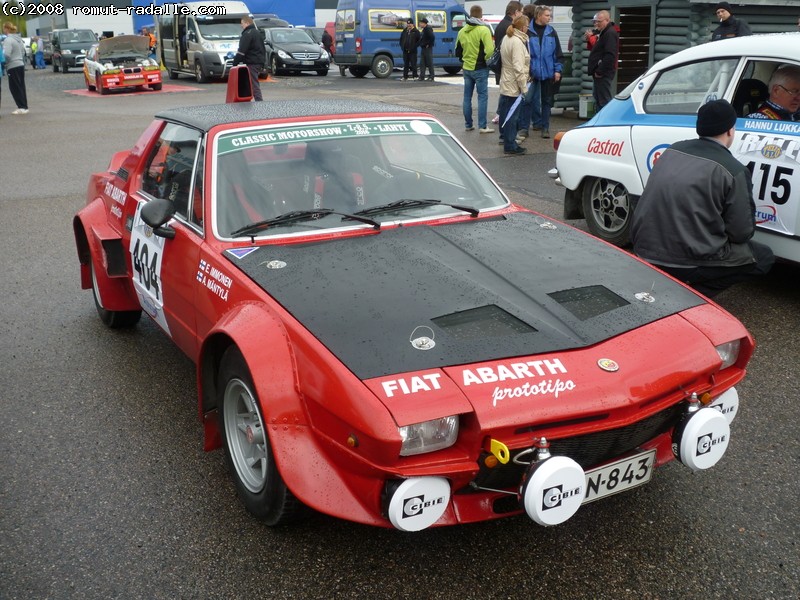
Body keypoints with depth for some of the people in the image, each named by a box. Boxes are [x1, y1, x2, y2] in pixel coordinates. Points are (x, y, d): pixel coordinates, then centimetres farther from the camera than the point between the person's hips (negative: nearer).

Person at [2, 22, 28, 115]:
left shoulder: (8, 39, -15)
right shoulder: (19, 38, 12)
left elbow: (6, 54, -23)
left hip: (13, 66, -8)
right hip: (21, 65, 8)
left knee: (14, 88, -2)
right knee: (21, 87, 11)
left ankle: (22, 108, -4)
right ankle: (24, 107, 14)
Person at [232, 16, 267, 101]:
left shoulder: (247, 34, -11)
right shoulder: (257, 33, 21)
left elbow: (242, 50, -18)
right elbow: (263, 49, 26)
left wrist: (235, 62, -14)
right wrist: (263, 62, 27)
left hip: (252, 63, -10)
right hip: (260, 62, 10)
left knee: (254, 83, -10)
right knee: (255, 82, 15)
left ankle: (259, 100, -15)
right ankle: (259, 101, 16)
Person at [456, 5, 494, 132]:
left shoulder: (462, 31, 5)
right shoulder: (484, 30, -14)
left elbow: (458, 51, 12)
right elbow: (489, 50, -20)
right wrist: (485, 59, -1)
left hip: (467, 68, 6)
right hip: (480, 69, -6)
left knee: (467, 97, 12)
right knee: (482, 97, 0)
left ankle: (468, 124, 16)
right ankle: (482, 126, -2)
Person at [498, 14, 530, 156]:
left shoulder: (508, 38, 13)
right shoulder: (517, 42, -18)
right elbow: (518, 67, -23)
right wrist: (524, 87, -19)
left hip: (506, 84, 10)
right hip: (514, 86, -10)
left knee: (507, 113, 15)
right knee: (512, 115, -4)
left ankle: (509, 142, 26)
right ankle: (510, 146, 0)